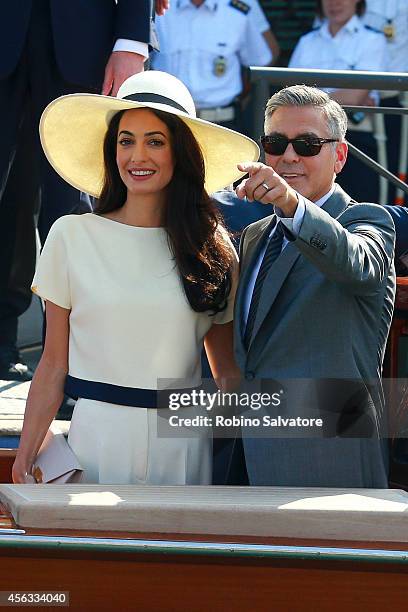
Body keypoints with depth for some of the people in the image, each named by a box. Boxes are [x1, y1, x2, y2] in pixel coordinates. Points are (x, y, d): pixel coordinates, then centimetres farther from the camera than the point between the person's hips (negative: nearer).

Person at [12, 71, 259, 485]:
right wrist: (25, 458, -4)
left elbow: (228, 372, 9)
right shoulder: (72, 235, 1)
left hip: (184, 446, 1)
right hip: (98, 433, -1)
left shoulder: (212, 247, 4)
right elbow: (53, 365, 2)